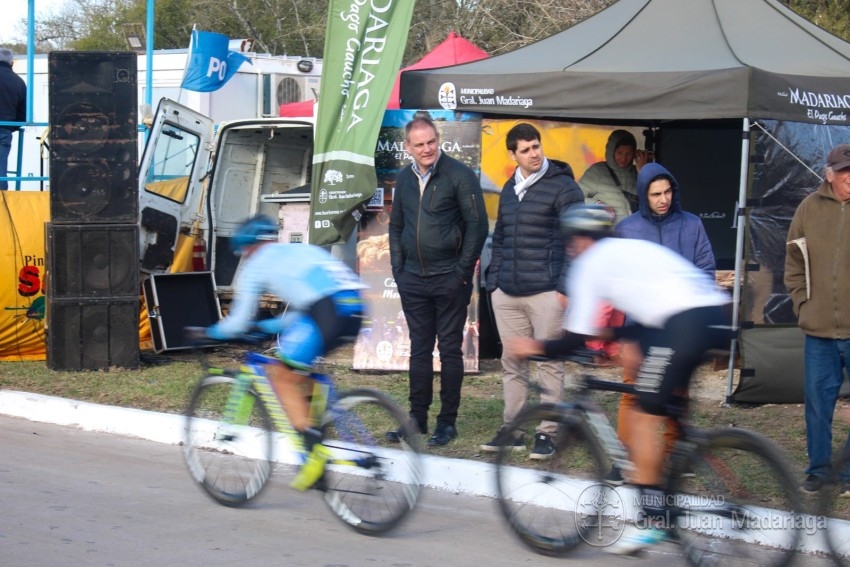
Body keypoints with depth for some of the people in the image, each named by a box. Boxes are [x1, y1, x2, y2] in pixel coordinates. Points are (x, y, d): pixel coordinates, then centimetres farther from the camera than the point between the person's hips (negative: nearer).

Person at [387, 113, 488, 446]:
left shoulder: (459, 176, -8)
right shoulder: (404, 179, 10)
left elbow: (478, 225, -9)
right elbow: (395, 227, 20)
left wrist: (463, 270, -11)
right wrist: (398, 268, 10)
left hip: (449, 279, -5)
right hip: (413, 281, 5)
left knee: (450, 349, 1)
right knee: (419, 350, 10)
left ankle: (448, 422, 7)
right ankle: (417, 417, 16)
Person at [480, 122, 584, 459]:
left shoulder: (562, 186, -6)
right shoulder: (509, 189, 15)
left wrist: (566, 286, -14)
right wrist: (493, 283, 14)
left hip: (546, 292, -6)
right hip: (507, 294, 6)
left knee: (549, 364, -1)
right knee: (512, 364, 11)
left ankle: (546, 433, 4)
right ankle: (511, 428, 18)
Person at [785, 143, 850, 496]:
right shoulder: (810, 209, 5)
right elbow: (794, 265, 13)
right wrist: (803, 304, 4)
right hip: (818, 331, 3)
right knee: (817, 403, 9)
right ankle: (819, 469, 21)